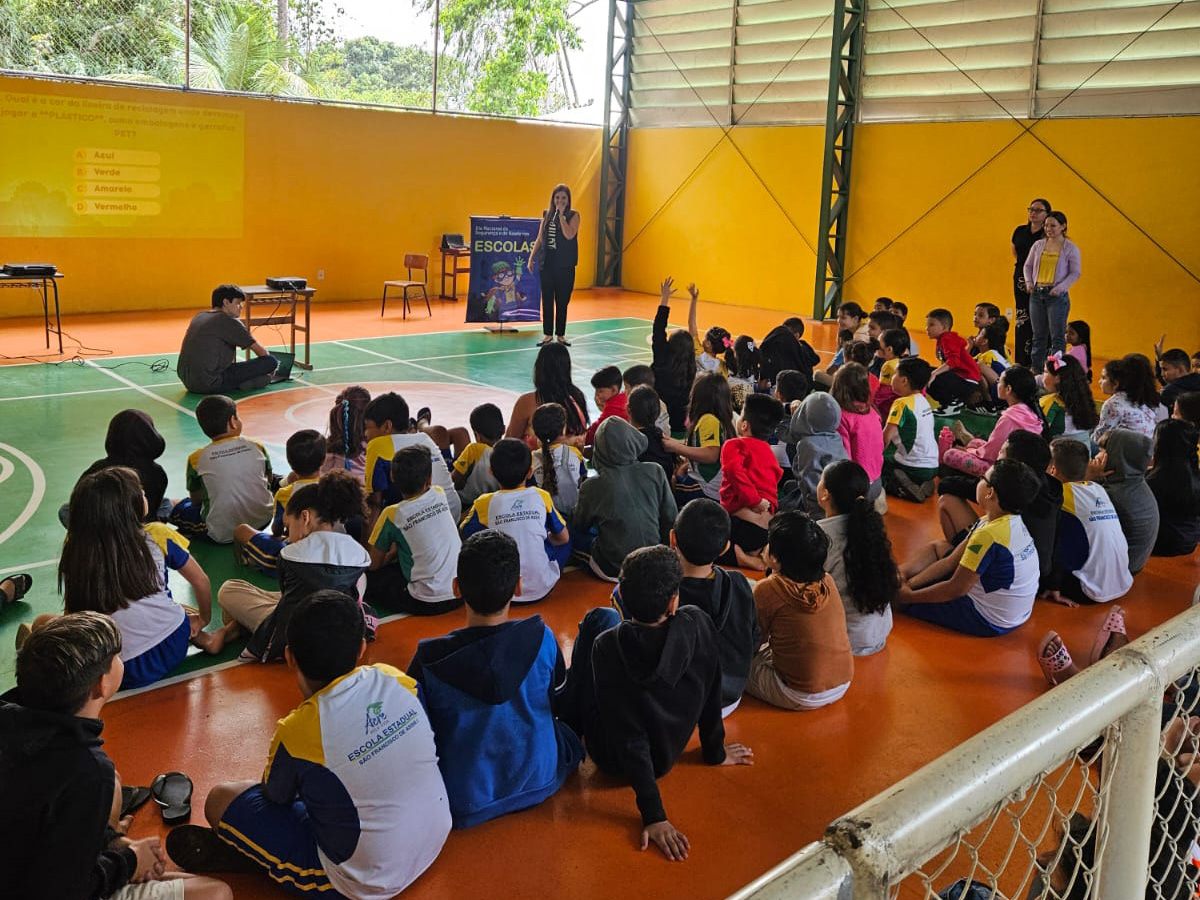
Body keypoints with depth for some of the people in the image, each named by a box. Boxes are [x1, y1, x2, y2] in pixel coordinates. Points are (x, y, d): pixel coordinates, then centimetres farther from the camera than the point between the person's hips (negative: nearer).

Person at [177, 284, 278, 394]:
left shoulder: (198, 317, 18)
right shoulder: (229, 321, -4)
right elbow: (260, 350, 4)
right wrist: (269, 367, 22)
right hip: (210, 384, -8)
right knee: (271, 361, -10)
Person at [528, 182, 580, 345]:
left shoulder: (573, 215, 0)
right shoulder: (547, 215, 10)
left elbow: (569, 235, -17)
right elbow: (539, 239, 14)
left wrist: (561, 214, -15)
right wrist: (531, 257, 7)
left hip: (565, 265, -3)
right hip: (547, 264, 3)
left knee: (562, 301, 3)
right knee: (547, 301, 4)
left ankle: (560, 335, 13)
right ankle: (547, 334, 12)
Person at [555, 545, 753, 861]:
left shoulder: (608, 647, -32)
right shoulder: (698, 624, -24)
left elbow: (629, 740, -30)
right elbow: (712, 696, -10)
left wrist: (654, 815, -23)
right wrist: (715, 752, 7)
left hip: (613, 759, -3)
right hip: (666, 757, 3)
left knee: (600, 619, 7)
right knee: (603, 618, 12)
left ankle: (568, 718, 28)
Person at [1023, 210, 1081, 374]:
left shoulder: (1070, 248, -2)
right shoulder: (1038, 245, 10)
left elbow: (1076, 272, -3)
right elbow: (1028, 265, 18)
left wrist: (1060, 288, -14)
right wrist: (1029, 282, 1)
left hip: (1057, 296, -4)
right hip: (1036, 294, 4)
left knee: (1057, 336, -3)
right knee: (1038, 335, 11)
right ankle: (1036, 369, 17)